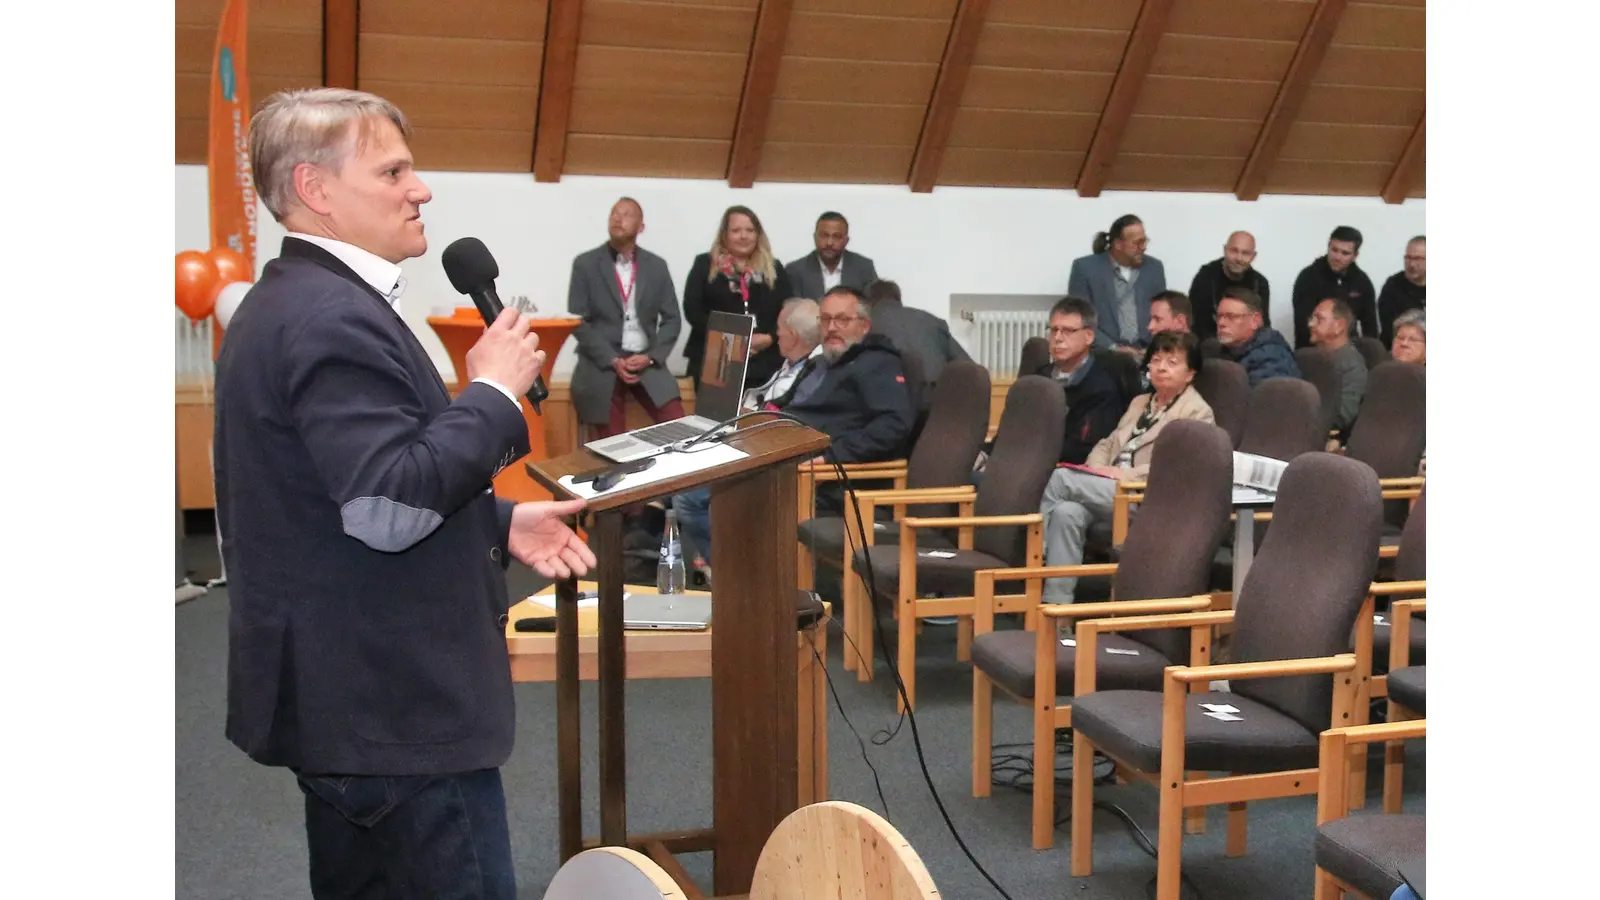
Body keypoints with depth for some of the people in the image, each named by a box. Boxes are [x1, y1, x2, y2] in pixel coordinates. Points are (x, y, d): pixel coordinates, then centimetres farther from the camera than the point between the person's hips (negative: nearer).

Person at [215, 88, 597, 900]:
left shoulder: (294, 301, 14)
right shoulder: (334, 317, -20)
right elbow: (388, 507, -29)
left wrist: (498, 521, 11)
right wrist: (495, 391, -16)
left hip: (345, 692, 11)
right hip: (393, 706, -11)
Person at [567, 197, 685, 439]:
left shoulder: (657, 266, 8)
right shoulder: (585, 264, 1)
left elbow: (672, 319, 8)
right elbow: (578, 321, -4)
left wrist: (651, 357, -8)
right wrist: (613, 360, -13)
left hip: (647, 362, 2)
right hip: (602, 365, -2)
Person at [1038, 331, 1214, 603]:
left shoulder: (1197, 412, 3)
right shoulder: (1139, 402, 27)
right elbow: (1108, 443, 24)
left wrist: (1128, 474, -18)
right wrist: (1096, 470, 1)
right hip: (1110, 489, 7)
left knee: (1061, 478, -22)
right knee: (1067, 511, -27)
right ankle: (1056, 604, -29)